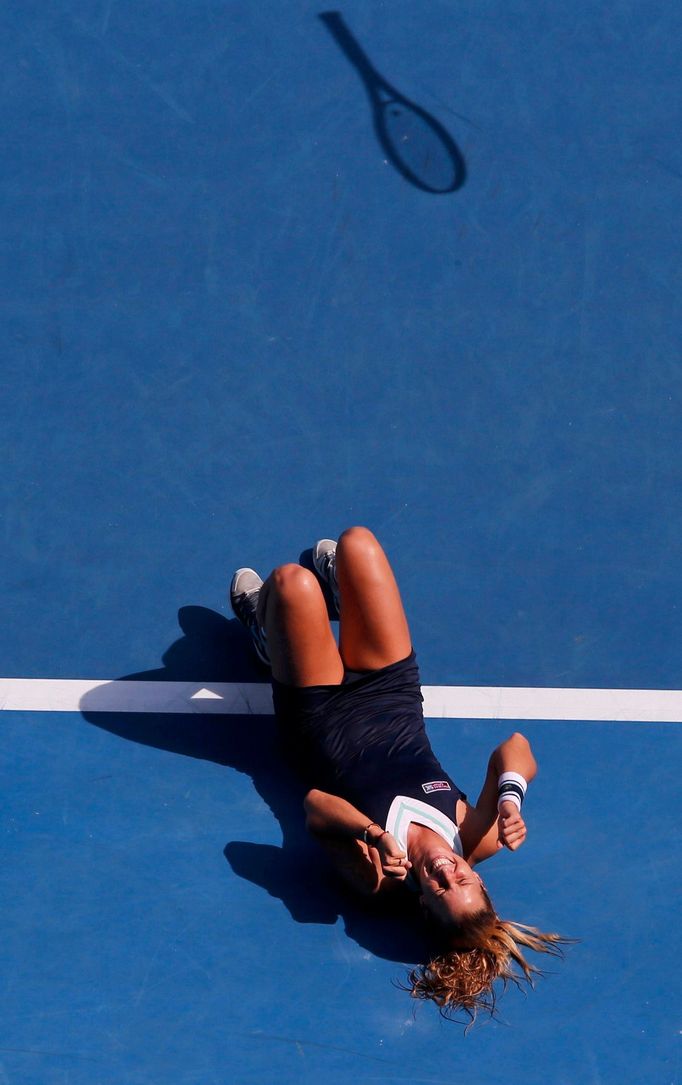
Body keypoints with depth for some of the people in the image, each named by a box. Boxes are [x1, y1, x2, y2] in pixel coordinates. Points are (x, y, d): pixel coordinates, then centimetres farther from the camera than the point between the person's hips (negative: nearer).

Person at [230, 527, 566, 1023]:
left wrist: (374, 834, -57)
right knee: (356, 541, 3)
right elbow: (515, 749, -26)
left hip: (321, 714, -3)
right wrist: (511, 796, -46)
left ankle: (267, 631, 36)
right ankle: (339, 591, 48)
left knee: (292, 580, -7)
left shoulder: (376, 879, -37)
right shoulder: (480, 841, -29)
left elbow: (316, 805, -40)